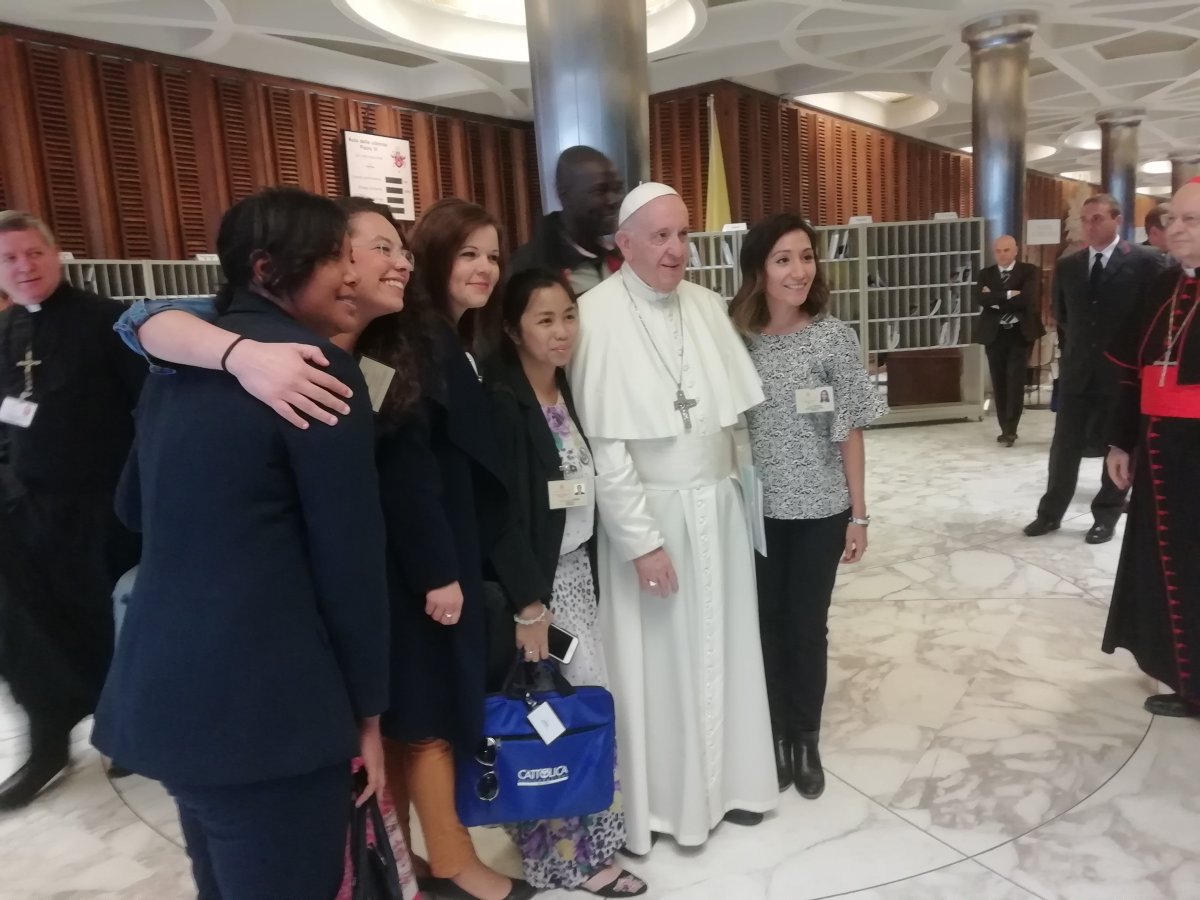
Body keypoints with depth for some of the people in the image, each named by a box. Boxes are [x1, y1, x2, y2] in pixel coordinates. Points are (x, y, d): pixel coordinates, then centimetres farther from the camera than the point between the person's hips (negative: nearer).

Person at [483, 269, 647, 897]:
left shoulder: (567, 392, 7)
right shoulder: (502, 399, -16)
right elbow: (501, 510, -18)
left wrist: (587, 569, 11)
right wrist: (526, 605, -17)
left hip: (577, 567, 7)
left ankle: (587, 842, 29)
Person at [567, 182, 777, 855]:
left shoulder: (708, 305, 4)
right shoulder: (598, 315, -14)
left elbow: (739, 408, 9)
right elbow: (604, 442, -16)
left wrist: (744, 486, 5)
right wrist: (641, 538, -15)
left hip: (718, 505, 5)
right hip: (650, 510, -5)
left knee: (721, 647, 16)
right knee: (660, 660, 7)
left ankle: (728, 779, 35)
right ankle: (666, 798, 26)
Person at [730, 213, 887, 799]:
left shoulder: (835, 337, -5)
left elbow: (850, 432, -2)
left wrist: (858, 514, -1)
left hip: (819, 510, 0)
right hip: (756, 510, 0)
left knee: (808, 626, 12)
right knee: (766, 624, 12)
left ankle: (806, 740, 32)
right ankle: (775, 737, 33)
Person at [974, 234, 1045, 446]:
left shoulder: (1029, 271, 1)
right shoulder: (986, 273, 10)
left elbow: (1027, 298, -16)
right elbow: (980, 298, -9)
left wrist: (996, 299, -10)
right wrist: (1008, 295, -17)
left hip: (1020, 334, -3)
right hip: (994, 334, 3)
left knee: (1015, 381, -9)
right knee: (999, 383, 6)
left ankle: (1010, 429, -8)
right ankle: (1005, 428, 14)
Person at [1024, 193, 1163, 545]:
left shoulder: (1145, 261, -7)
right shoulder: (1067, 266, 6)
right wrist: (1070, 350, 11)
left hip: (1124, 372, -3)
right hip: (1077, 371, 3)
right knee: (1064, 445, 7)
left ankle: (1106, 515, 20)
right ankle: (1051, 512, 17)